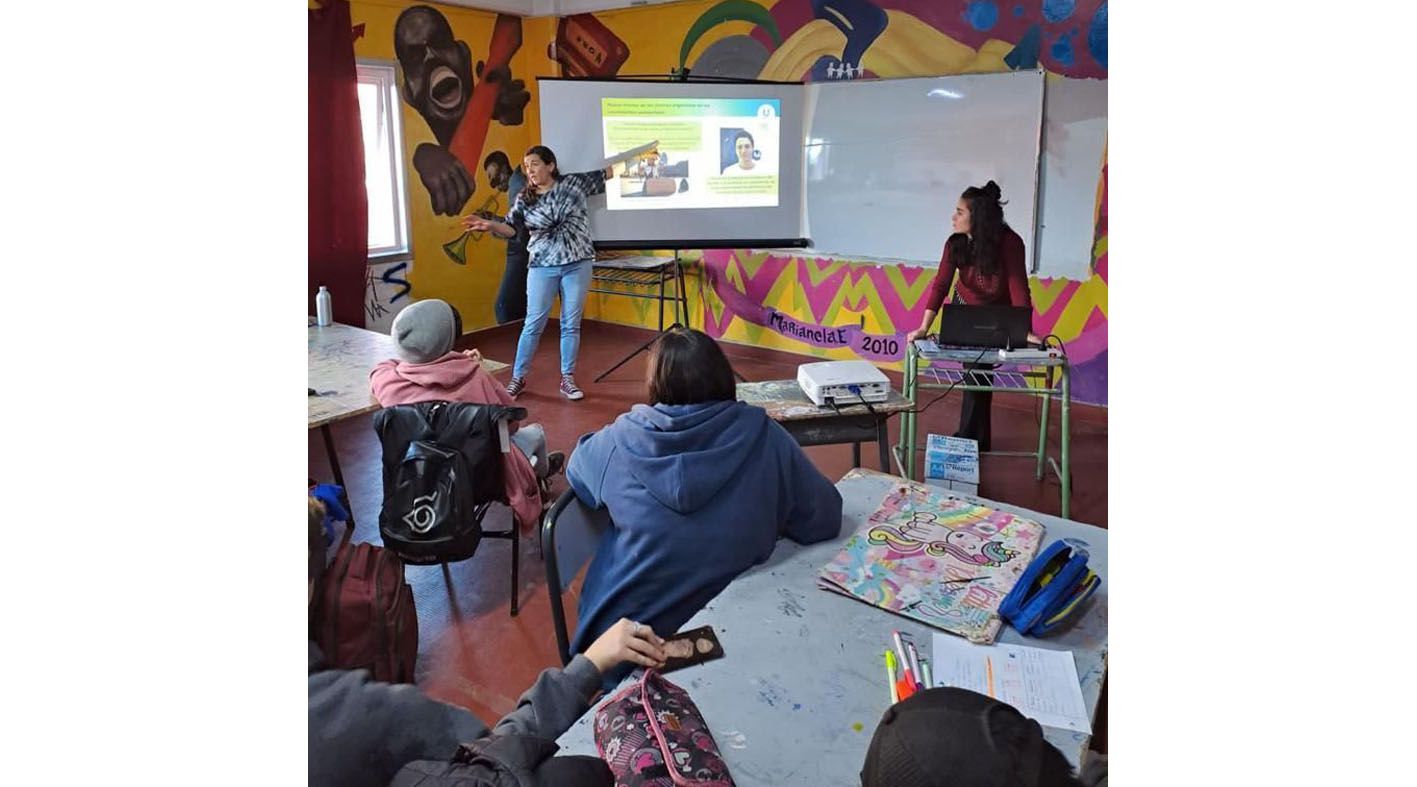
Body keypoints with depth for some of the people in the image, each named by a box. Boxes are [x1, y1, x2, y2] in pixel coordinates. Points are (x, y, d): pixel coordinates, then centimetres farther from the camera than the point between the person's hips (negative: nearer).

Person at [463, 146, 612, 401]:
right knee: (533, 324, 2)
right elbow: (510, 229, -7)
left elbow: (605, 174, 13)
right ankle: (518, 378, 13)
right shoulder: (524, 199, 1)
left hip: (577, 264, 0)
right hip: (542, 267, 0)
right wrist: (490, 225, -26)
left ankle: (567, 379, 16)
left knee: (571, 324, 6)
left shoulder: (574, 183, 1)